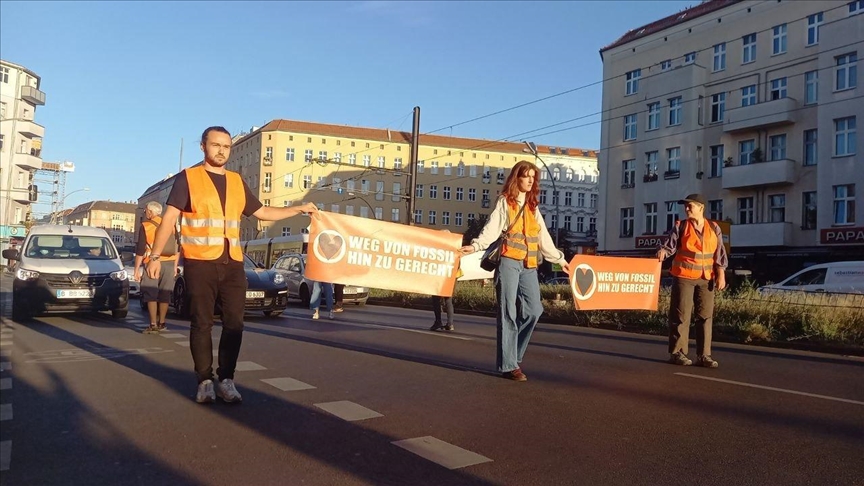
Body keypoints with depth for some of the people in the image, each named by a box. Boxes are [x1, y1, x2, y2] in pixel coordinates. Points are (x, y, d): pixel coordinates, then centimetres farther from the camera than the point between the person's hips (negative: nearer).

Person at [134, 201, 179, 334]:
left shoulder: (146, 226, -3)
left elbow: (140, 250, -6)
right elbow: (177, 247, 11)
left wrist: (136, 270, -2)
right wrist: (175, 266, 17)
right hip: (169, 263, 4)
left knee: (151, 295, 0)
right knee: (165, 294, 10)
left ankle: (153, 325, -4)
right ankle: (161, 323, 16)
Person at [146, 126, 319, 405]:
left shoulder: (237, 182, 16)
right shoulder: (188, 178, 1)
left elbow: (262, 212, 23)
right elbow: (169, 218, -4)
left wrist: (299, 209, 20)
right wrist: (156, 256, -11)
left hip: (233, 263, 4)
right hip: (200, 262, -4)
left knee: (234, 323, 2)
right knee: (202, 323, 2)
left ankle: (226, 379, 12)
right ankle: (205, 381, 12)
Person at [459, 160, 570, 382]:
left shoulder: (533, 205, 19)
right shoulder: (505, 201, 2)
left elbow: (544, 237, 25)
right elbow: (492, 228, -11)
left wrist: (559, 259, 28)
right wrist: (476, 246, -28)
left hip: (529, 265, 6)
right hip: (509, 262, -6)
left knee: (533, 310, -2)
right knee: (509, 314, -4)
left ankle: (512, 356, 13)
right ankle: (508, 365, 0)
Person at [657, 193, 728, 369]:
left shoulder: (714, 228, 7)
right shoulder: (681, 226, 2)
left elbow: (719, 253, 7)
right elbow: (670, 245, -5)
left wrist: (721, 275, 1)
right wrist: (662, 252, -28)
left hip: (706, 279, 3)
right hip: (683, 277, -3)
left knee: (705, 316, 5)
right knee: (681, 316, -2)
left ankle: (703, 355, 12)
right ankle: (677, 352, 4)